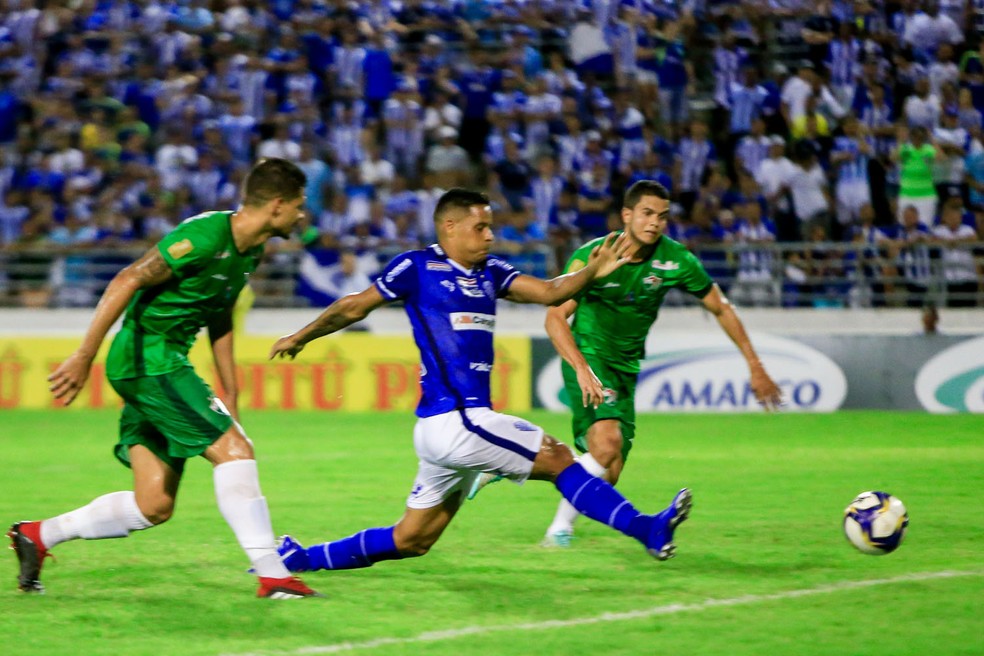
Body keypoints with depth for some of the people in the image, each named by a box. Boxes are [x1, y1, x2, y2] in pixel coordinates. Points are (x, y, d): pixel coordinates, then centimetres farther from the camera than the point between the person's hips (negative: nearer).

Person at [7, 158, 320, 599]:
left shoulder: (250, 252, 11)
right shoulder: (204, 236, -18)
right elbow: (128, 280, -20)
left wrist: (230, 400, 20)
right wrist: (85, 355, -24)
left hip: (167, 365, 10)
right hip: (147, 357, -10)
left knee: (155, 505, 5)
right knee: (233, 449, -17)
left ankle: (37, 536, 17)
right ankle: (271, 574, -15)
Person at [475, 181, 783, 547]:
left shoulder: (675, 260, -7)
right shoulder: (593, 256, -17)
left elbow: (721, 309, 6)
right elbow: (555, 317, -24)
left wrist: (755, 367, 4)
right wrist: (582, 368, -40)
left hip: (627, 366, 5)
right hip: (588, 355, -5)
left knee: (608, 475, -2)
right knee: (607, 444, -28)